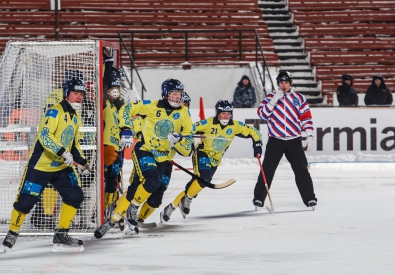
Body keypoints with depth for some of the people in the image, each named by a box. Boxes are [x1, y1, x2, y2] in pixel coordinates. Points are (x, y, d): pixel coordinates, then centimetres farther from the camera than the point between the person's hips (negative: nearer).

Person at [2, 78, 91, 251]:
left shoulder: (74, 116, 11)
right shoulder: (55, 112, -17)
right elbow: (45, 136, -28)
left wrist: (82, 162, 10)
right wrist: (62, 152, -36)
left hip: (61, 167, 8)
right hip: (40, 164, -8)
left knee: (75, 196, -2)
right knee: (26, 200, -6)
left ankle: (61, 235, 7)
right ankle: (12, 234, 10)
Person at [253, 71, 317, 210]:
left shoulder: (299, 98, 6)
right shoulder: (271, 98, 5)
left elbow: (306, 117, 5)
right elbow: (262, 114, -6)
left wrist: (309, 135, -3)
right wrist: (273, 101, -16)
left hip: (294, 141, 0)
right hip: (275, 141, 0)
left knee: (301, 170, -1)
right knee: (267, 169, -3)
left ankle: (309, 198, 6)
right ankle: (259, 197, 6)